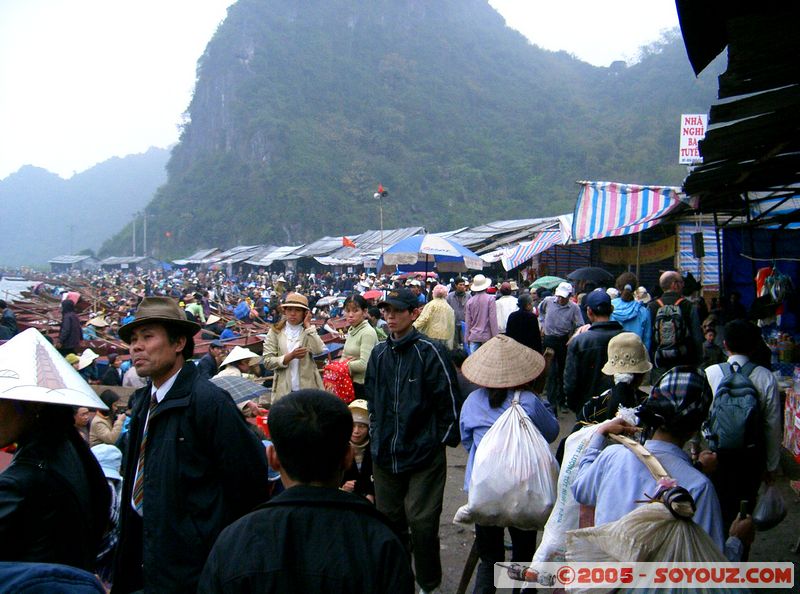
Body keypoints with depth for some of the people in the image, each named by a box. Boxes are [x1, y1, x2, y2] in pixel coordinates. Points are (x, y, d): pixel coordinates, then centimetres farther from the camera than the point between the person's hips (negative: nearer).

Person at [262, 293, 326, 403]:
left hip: (308, 388, 0)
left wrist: (308, 325, -5)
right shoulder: (275, 332, 5)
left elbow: (318, 350, -14)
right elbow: (267, 362, -2)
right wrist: (290, 356, -16)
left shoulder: (309, 331, 7)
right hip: (283, 390, 0)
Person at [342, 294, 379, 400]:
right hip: (351, 383, 8)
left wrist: (346, 364, -8)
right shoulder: (351, 330, 12)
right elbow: (345, 354, 19)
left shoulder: (368, 333, -16)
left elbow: (364, 364, -24)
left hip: (363, 386, -8)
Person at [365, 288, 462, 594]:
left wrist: (441, 441, -7)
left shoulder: (430, 351, -13)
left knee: (422, 523, 2)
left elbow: (450, 401, -10)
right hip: (385, 454, 6)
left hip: (424, 456, -6)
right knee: (389, 519, 16)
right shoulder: (379, 352, 6)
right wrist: (376, 433, 14)